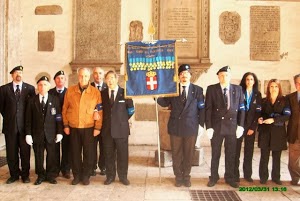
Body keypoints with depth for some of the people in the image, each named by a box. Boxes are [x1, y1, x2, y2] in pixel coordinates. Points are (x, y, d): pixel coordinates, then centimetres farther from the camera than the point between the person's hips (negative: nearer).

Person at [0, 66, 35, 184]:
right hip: (10, 125, 1)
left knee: (25, 151, 5)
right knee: (11, 152, 7)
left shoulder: (30, 88, 3)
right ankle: (14, 174, 21)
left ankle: (25, 174, 17)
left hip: (24, 125, -1)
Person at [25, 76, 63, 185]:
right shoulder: (32, 100, 4)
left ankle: (50, 176, 21)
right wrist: (28, 134, -3)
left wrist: (59, 132, -4)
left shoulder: (55, 100, 2)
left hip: (51, 133, 0)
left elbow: (59, 117, 1)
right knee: (38, 155, 8)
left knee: (51, 155, 7)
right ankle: (40, 176, 23)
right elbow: (28, 119, 2)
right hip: (37, 133, 1)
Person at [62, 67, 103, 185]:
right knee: (75, 152, 8)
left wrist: (98, 127, -5)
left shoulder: (96, 92, -3)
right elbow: (65, 109, 6)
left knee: (88, 153, 5)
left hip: (89, 128, -1)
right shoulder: (70, 91, 2)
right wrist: (66, 125, 3)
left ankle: (85, 176, 20)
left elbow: (100, 111, -2)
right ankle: (76, 175, 22)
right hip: (73, 128, 1)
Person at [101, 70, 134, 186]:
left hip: (121, 128, -2)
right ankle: (110, 176, 22)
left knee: (123, 154, 5)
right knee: (108, 154, 9)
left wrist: (122, 120, 8)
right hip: (107, 129, 2)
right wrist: (108, 119, 3)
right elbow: (101, 109, 14)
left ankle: (123, 176, 19)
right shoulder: (102, 93, 7)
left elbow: (131, 109, 6)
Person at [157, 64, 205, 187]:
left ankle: (186, 176, 28)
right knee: (176, 153, 10)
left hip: (191, 127, 0)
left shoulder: (197, 90, 2)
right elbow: (164, 103, 4)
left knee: (188, 153, 11)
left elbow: (201, 108, 2)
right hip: (175, 126, 1)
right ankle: (178, 176, 26)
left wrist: (201, 124, -2)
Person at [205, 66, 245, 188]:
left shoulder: (238, 89, 5)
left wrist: (240, 126, -3)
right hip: (216, 126, -1)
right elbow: (208, 109, -4)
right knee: (215, 154, 8)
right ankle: (213, 177, 21)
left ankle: (230, 178, 24)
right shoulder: (211, 89, -1)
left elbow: (241, 109, 5)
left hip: (232, 126, 2)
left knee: (231, 154, 10)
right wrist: (209, 127, -10)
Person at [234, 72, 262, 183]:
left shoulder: (257, 94, 8)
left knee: (249, 151, 6)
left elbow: (258, 112, 4)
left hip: (251, 126, 2)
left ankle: (248, 174, 14)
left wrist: (253, 127, -4)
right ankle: (235, 174, 5)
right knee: (236, 150, -1)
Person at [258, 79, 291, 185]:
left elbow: (287, 115, -8)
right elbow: (260, 114, 12)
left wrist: (274, 119, -19)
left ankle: (276, 177, 18)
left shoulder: (284, 100, 2)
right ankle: (263, 177, 10)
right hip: (265, 131, 1)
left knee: (276, 156, 7)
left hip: (278, 132, -1)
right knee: (264, 156, 1)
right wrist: (260, 119, -10)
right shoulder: (264, 101, 8)